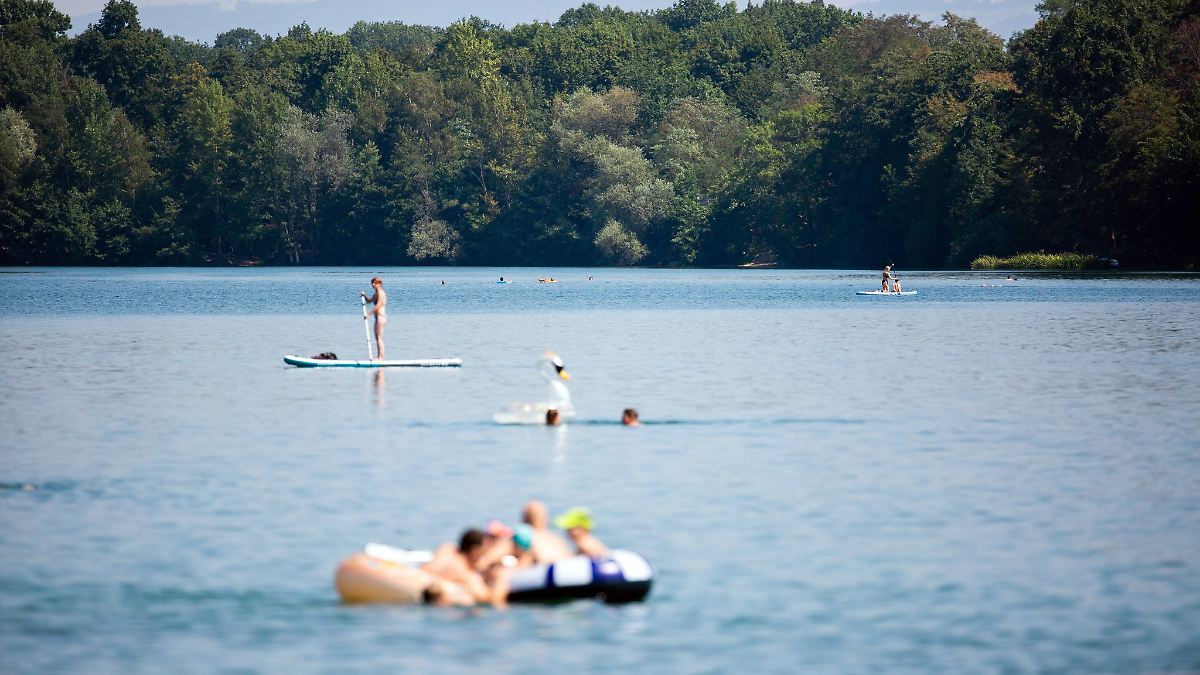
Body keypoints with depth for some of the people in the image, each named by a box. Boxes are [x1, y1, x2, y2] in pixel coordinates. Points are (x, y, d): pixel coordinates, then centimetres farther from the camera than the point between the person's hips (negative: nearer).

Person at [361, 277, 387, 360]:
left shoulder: (381, 293, -14)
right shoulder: (376, 294, 16)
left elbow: (378, 306, -21)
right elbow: (369, 301, 29)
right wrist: (364, 296, 10)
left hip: (380, 316, -10)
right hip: (378, 317, 10)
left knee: (379, 338, -9)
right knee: (377, 337, 13)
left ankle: (381, 357, -9)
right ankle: (378, 356, 18)